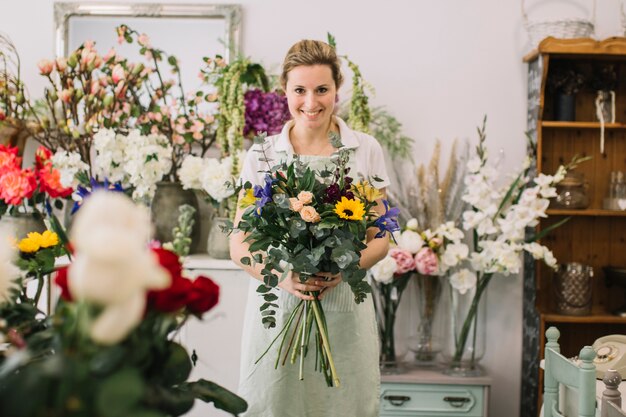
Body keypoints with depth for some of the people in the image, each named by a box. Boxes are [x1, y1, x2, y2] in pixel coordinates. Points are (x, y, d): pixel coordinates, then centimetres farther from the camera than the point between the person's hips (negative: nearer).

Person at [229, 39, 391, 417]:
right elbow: (239, 245, 3)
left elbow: (381, 239, 7)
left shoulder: (366, 151, 5)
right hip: (277, 311, 0)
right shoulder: (262, 155, 4)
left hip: (345, 313, 0)